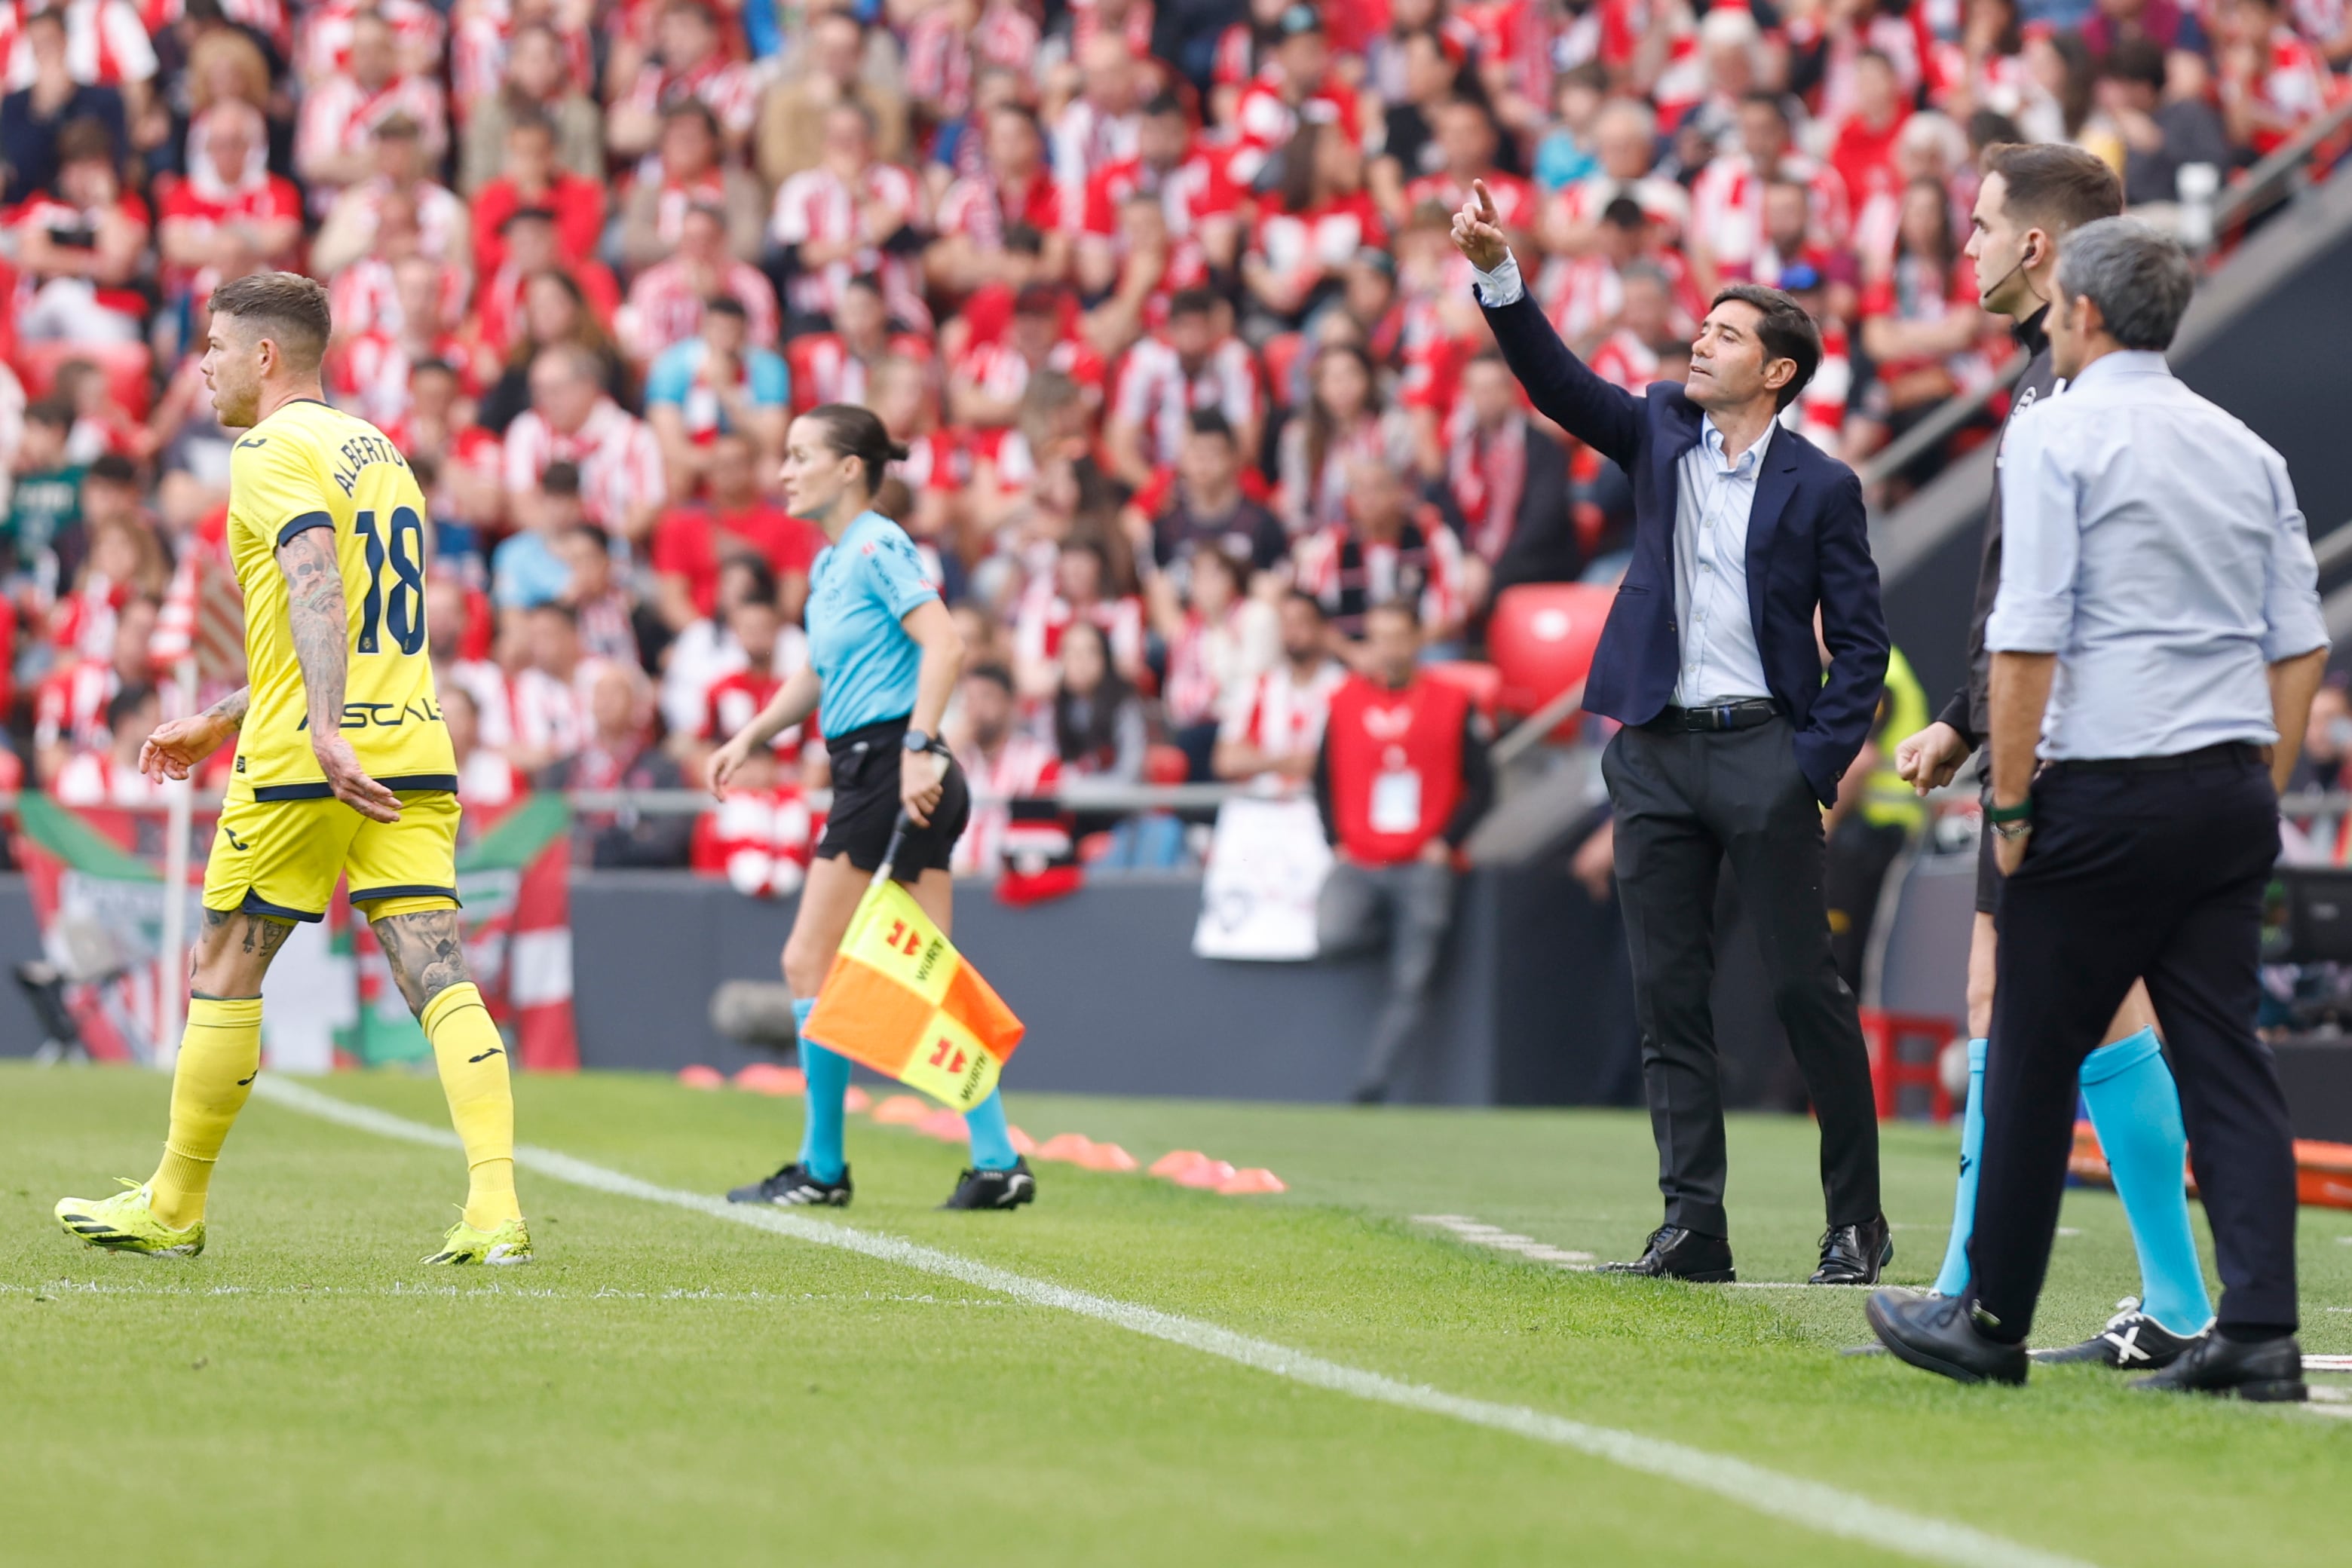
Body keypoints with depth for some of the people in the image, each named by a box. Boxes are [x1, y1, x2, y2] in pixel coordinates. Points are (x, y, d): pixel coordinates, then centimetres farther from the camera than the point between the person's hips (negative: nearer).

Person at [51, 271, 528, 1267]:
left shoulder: (275, 453, -6)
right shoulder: (378, 452, 22)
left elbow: (316, 589, -23)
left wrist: (325, 733, -34)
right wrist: (218, 723, 36)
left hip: (305, 766, -7)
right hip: (414, 748, 7)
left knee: (222, 972, 7)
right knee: (437, 974, -4)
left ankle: (173, 1210, 18)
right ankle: (497, 1210, -18)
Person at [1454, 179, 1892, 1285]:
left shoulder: (1820, 487, -1)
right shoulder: (1658, 434, 9)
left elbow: (1861, 641, -1)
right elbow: (1555, 381, -3)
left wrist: (1818, 766, -10)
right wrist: (1496, 271, -17)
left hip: (1763, 749, -4)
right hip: (1657, 750, 4)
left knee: (1806, 988, -1)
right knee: (1667, 997, 3)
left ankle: (1857, 1220, 8)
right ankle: (1693, 1225, 5)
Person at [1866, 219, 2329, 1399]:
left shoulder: (2056, 433, -6)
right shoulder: (2244, 448, 12)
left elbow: (2026, 641, -12)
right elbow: (2301, 648, 12)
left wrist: (2012, 803, -6)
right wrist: (2258, 792, 17)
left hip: (2106, 793, -6)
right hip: (2230, 792, 6)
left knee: (2032, 1062, 5)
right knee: (2223, 1053, 4)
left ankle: (1991, 1321, 13)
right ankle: (2259, 1332, -4)